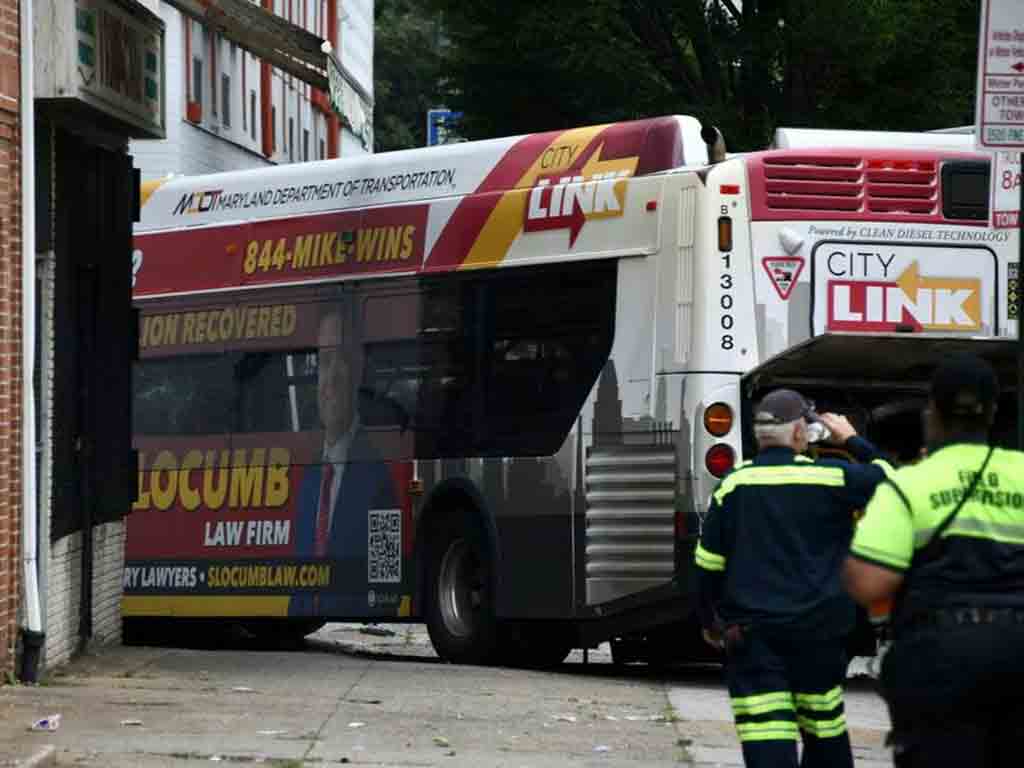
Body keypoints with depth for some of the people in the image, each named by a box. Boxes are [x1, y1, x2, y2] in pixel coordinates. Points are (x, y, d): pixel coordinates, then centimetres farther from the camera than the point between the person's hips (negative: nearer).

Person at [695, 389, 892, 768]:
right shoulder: (830, 478, -6)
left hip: (749, 634, 0)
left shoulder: (734, 485, 1)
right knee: (825, 736, 17)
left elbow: (708, 564, 4)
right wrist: (852, 441, 17)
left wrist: (709, 620, 18)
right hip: (816, 633, 0)